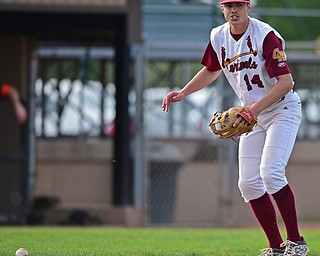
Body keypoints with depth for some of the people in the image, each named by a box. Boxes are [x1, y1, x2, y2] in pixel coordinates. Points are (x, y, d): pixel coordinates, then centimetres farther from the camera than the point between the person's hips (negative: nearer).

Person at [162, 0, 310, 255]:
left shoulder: (266, 36, -21)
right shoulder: (218, 37, 1)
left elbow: (286, 82, -26)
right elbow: (211, 70, 22)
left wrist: (256, 109, -34)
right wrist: (183, 93, 10)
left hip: (282, 109, -7)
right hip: (253, 115, 7)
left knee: (271, 173, -24)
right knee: (248, 183, 0)